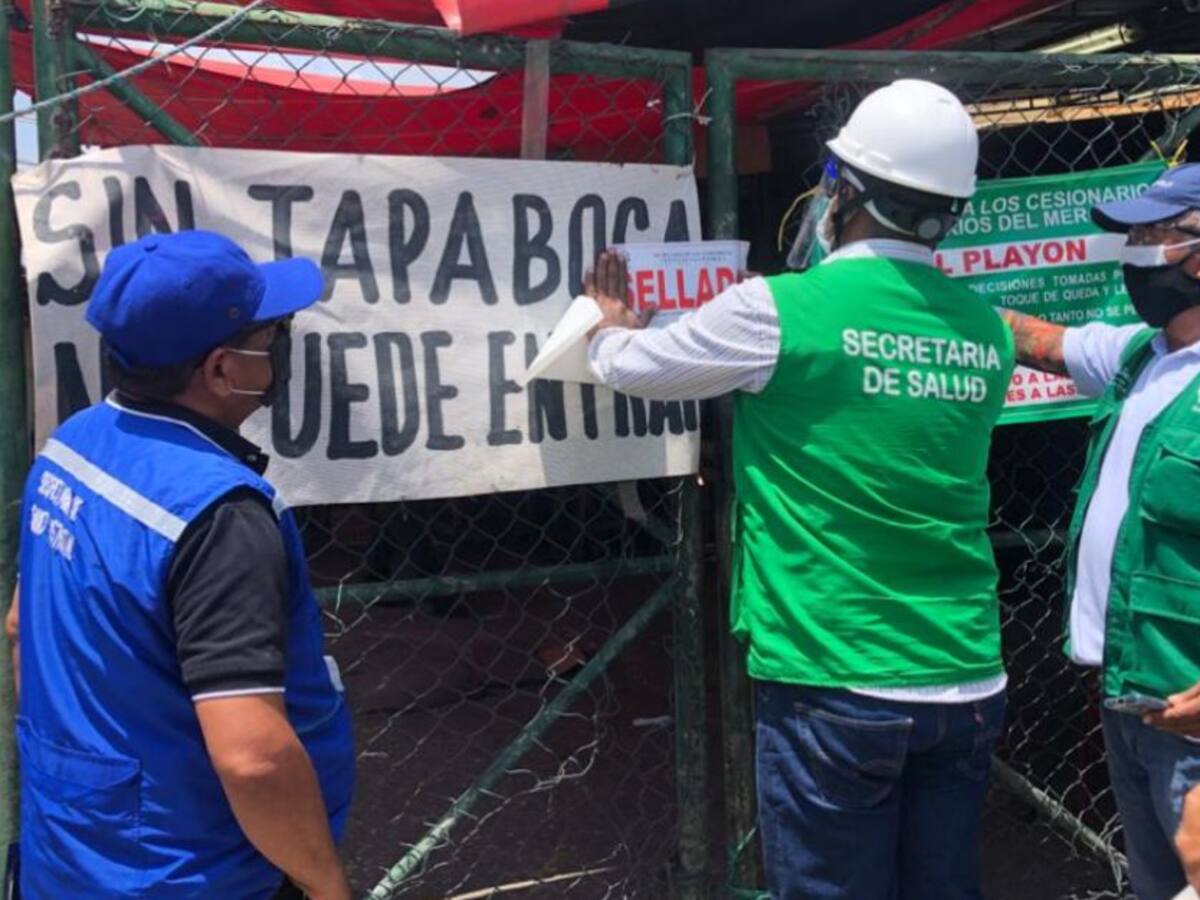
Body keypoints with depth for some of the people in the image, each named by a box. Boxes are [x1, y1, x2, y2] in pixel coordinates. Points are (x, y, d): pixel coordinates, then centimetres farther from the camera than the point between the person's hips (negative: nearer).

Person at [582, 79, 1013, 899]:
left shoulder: (779, 311, -11)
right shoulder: (989, 334, 3)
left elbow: (630, 367, 5)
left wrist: (613, 323, 27)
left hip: (833, 688, -5)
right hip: (968, 687, 5)